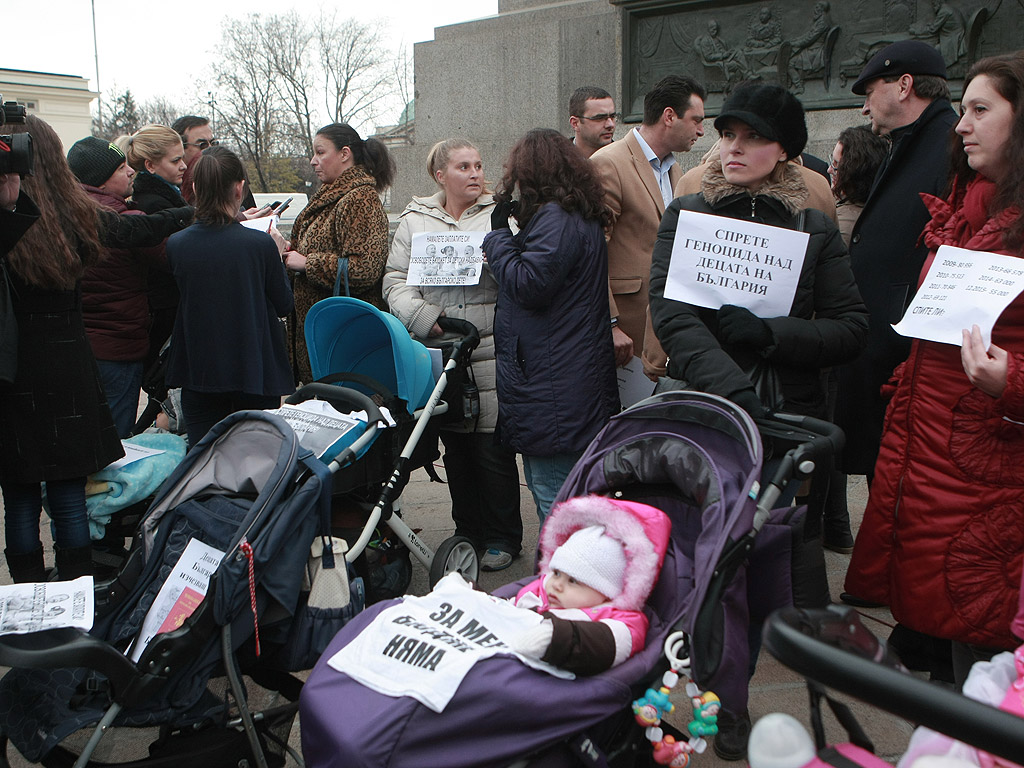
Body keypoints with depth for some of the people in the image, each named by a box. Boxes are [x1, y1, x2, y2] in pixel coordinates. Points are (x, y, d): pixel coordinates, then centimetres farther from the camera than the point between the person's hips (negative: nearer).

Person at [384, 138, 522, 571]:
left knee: (493, 447, -2)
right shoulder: (415, 220, 12)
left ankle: (502, 538, 15)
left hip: (492, 350, -2)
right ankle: (467, 532, 26)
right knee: (455, 446, 10)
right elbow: (396, 281, 8)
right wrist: (425, 318, -6)